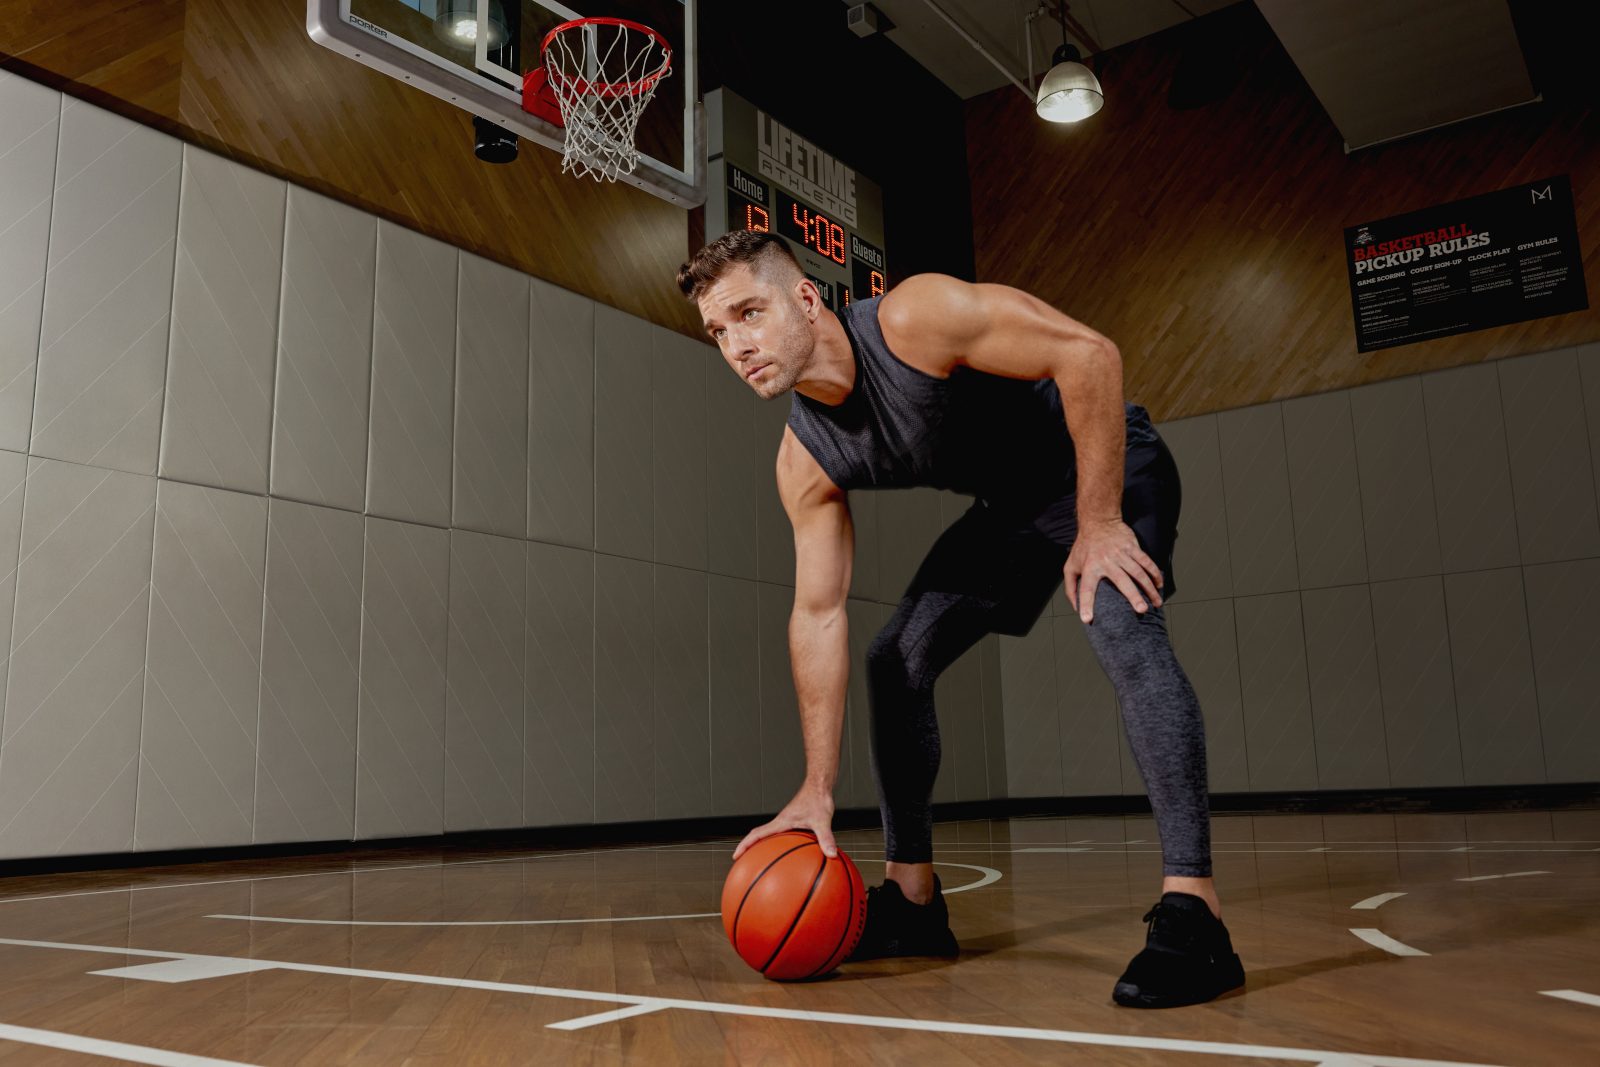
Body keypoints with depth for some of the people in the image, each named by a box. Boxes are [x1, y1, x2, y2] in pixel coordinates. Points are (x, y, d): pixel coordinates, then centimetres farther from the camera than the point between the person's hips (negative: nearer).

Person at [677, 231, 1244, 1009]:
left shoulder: (912, 319, -33)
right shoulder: (805, 463, -13)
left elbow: (1088, 353, -31)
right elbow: (817, 614, -11)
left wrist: (1099, 524, -29)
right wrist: (818, 790, -13)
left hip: (1107, 467, -6)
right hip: (1010, 506, 7)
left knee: (1121, 628, -32)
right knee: (894, 660, 2)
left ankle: (1191, 914, -29)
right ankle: (911, 900, 12)